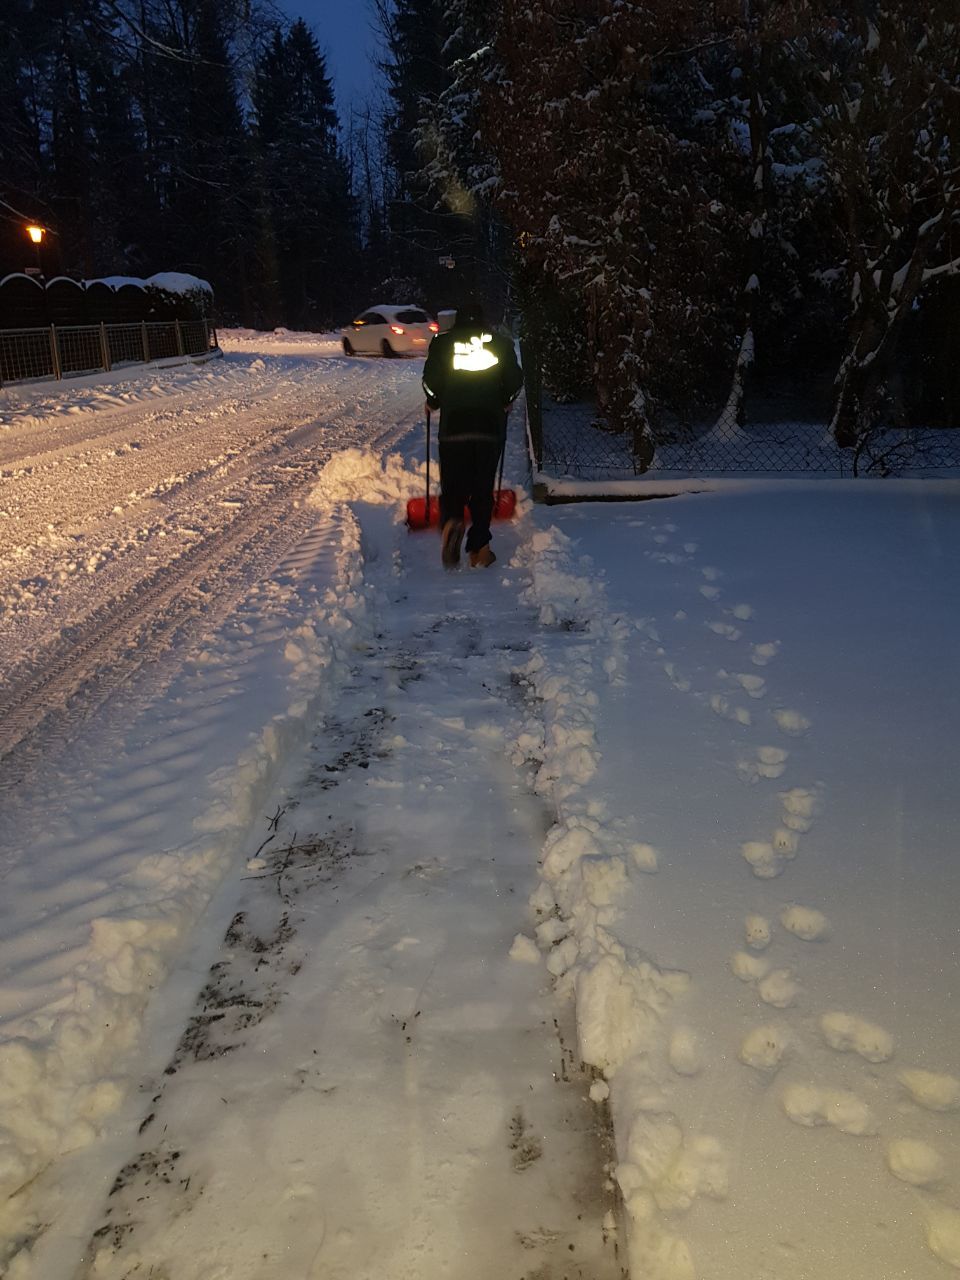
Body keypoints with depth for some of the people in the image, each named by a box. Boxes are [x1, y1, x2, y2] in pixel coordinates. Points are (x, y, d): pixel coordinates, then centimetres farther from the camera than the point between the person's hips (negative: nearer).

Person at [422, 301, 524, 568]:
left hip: (453, 426, -1)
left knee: (453, 485, 5)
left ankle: (451, 522, -26)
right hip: (491, 426, 1)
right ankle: (479, 549, 8)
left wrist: (433, 403, 16)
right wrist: (505, 402, 23)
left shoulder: (442, 343, 5)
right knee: (483, 488, 8)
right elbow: (515, 380, 5)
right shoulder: (501, 343, 8)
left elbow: (431, 378, -3)